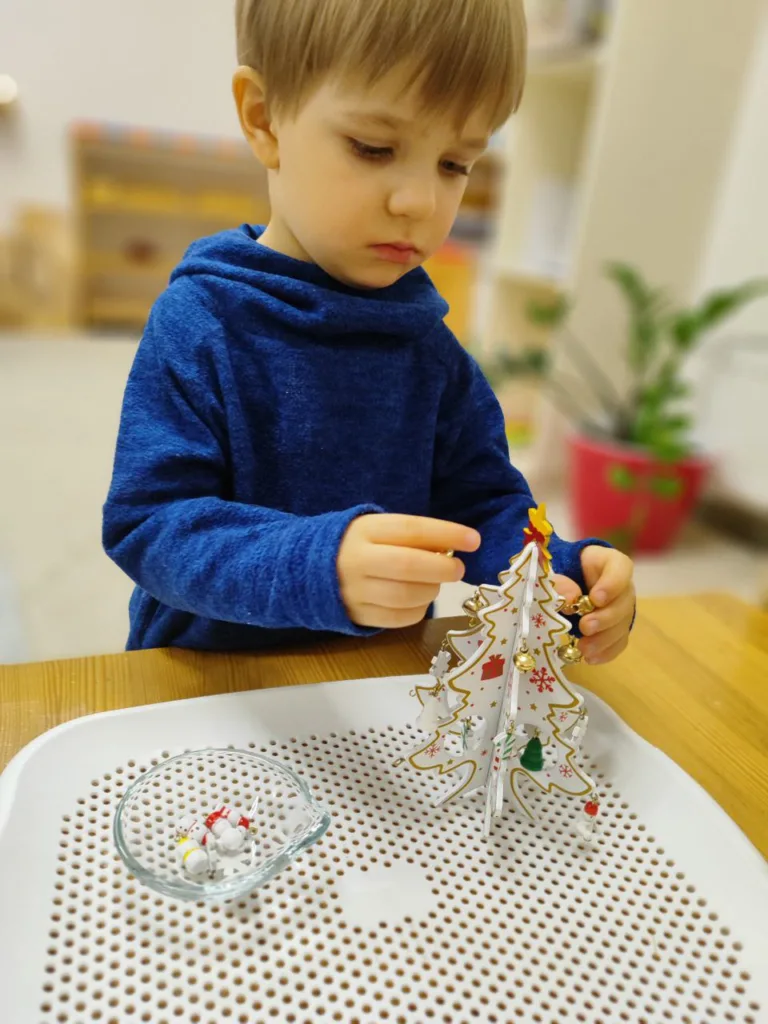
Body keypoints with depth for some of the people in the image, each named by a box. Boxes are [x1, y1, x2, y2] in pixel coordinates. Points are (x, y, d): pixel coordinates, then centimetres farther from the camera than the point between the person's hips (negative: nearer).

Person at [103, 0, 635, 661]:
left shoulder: (427, 340, 0)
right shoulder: (200, 320, -13)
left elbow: (484, 501, 2)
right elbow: (147, 525, -19)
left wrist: (560, 577, -18)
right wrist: (318, 565, -35)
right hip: (212, 682, -2)